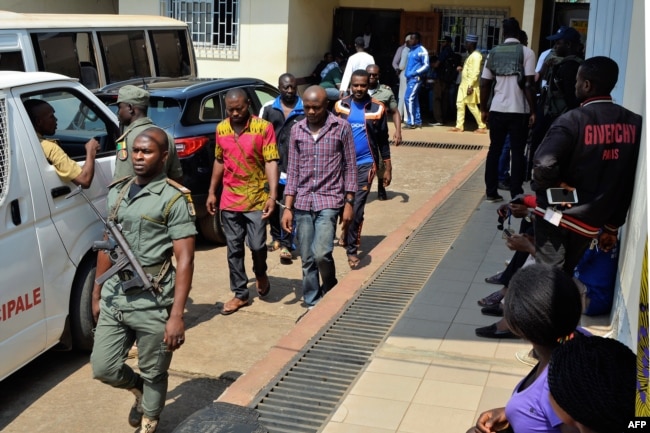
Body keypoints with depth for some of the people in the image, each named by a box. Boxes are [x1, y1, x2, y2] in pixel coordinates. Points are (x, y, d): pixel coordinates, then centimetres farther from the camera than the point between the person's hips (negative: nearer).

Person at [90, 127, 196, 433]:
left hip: (152, 302, -5)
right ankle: (139, 389, 40)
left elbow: (185, 259, -14)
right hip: (114, 296, 6)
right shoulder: (117, 192, 8)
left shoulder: (174, 199, -11)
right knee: (103, 368, 9)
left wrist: (176, 315, -19)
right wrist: (96, 294, 18)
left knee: (154, 374, 9)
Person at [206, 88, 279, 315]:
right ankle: (240, 294, 19)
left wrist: (273, 195, -21)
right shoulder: (221, 129, 6)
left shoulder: (263, 127, -10)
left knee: (257, 245, -6)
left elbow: (271, 162, -12)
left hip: (256, 199, -4)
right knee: (234, 249, 7)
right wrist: (211, 192, 13)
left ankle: (260, 274, 27)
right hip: (229, 200, 4)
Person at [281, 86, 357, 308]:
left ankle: (330, 290, 13)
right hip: (302, 203, 3)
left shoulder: (341, 127, -2)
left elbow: (350, 167, 1)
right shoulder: (297, 130, 6)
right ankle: (312, 304, 20)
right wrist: (287, 207, 3)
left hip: (329, 200, -3)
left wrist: (349, 203, -3)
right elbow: (292, 171, 8)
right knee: (307, 260, 6)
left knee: (321, 253, -16)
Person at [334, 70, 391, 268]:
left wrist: (387, 168, 4)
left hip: (365, 164, -2)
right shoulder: (341, 106, 2)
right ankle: (346, 229, 42)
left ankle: (352, 249, 4)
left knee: (356, 208, -7)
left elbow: (383, 140, 5)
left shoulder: (377, 109, -2)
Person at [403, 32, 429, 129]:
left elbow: (426, 65, -12)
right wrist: (407, 73, 10)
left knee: (409, 98, -13)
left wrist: (415, 73, -18)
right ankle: (418, 122, 15)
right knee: (414, 100, 10)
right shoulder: (411, 50, 15)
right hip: (410, 78, 8)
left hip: (416, 78, -8)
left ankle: (411, 123, -10)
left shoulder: (422, 51, -9)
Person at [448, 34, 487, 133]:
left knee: (472, 106, -5)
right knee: (460, 104, 7)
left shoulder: (476, 55, -14)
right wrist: (462, 68, 7)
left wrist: (470, 86, -25)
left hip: (470, 85, -10)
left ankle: (482, 127, 4)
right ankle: (459, 126, 11)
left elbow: (476, 72, -21)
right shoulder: (471, 55, 16)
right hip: (464, 84, 10)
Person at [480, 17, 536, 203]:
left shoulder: (494, 52, 6)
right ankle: (516, 195, 5)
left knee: (494, 150, 12)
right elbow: (529, 85, -11)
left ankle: (491, 192, 14)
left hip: (497, 110, 3)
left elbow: (485, 84, 7)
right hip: (519, 111, -3)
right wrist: (533, 111, -6)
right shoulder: (526, 52, -5)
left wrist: (483, 109, 16)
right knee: (517, 153, 4)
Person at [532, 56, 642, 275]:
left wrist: (554, 187, -9)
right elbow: (628, 183, 5)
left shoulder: (573, 120, -17)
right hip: (591, 220, 5)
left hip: (557, 215, -5)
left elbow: (543, 165, -31)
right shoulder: (634, 123, -1)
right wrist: (612, 226, 12)